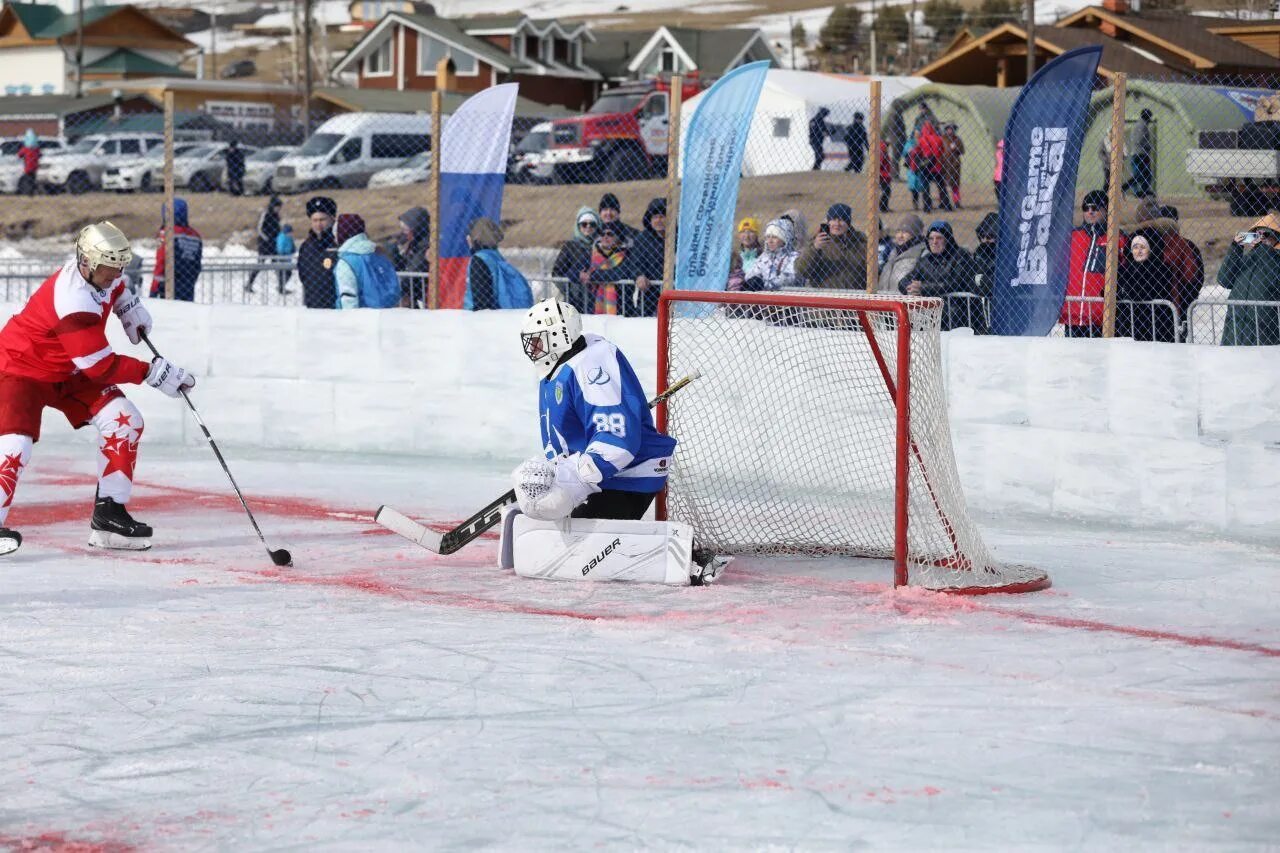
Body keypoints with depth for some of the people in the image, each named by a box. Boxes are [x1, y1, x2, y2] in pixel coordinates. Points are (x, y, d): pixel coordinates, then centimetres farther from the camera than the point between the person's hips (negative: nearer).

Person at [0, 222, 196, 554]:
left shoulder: (95, 271, -8)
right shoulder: (74, 301, -35)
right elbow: (100, 366, -31)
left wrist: (128, 305, 7)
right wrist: (152, 372, -28)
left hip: (67, 371, 9)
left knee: (124, 421, -3)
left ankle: (109, 514, 2)